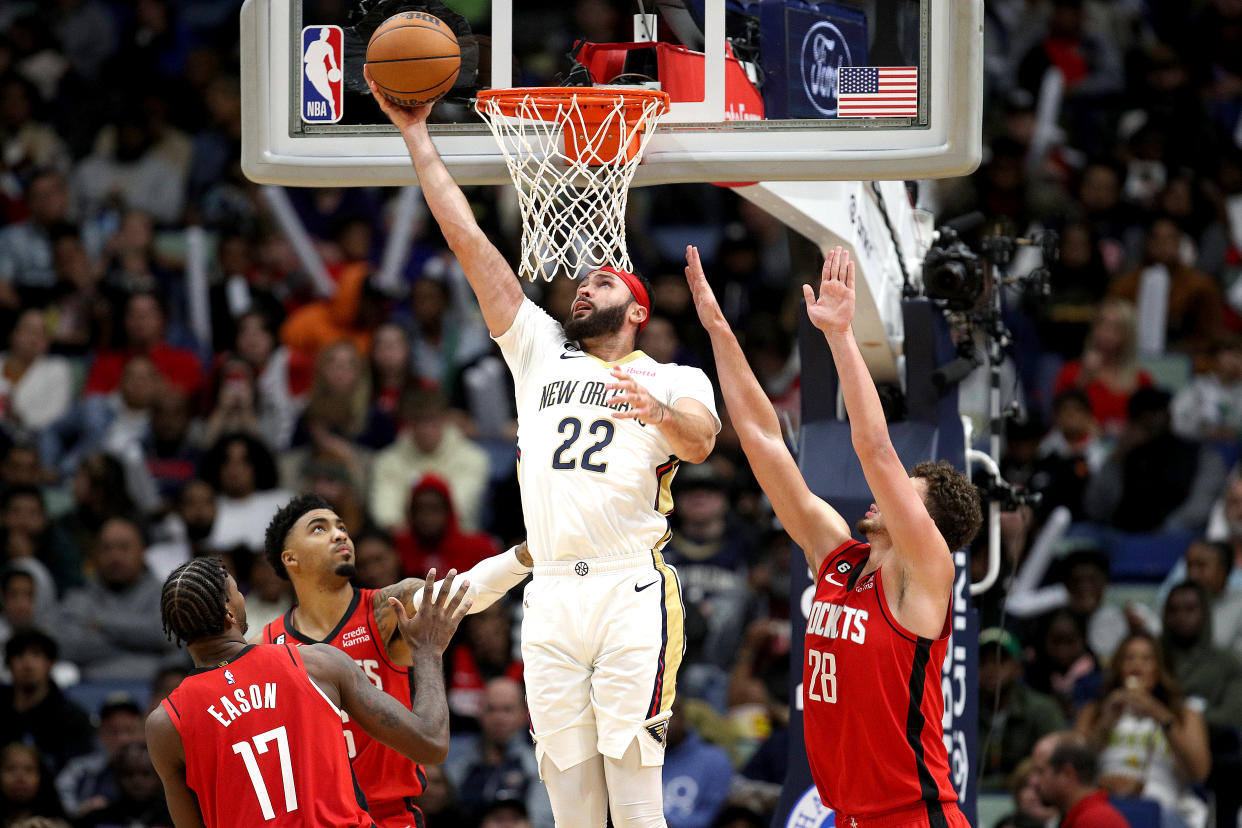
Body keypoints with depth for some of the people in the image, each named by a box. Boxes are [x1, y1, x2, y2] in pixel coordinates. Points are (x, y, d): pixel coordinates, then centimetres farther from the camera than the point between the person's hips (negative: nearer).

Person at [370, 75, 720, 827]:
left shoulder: (673, 380, 10)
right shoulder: (539, 352, 19)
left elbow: (701, 442, -12)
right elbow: (469, 240, 17)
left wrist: (660, 412, -35)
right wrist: (419, 138, 14)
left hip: (632, 592, -4)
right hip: (552, 596, 4)